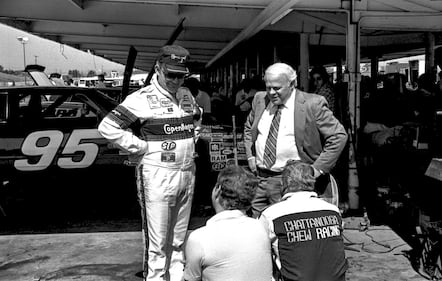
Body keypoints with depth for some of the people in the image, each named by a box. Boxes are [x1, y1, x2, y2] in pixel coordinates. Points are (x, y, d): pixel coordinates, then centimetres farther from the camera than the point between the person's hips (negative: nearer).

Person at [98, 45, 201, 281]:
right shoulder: (142, 99, -12)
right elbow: (107, 127, -15)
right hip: (157, 176, -6)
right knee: (157, 241, 1)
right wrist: (142, 147, -14)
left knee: (179, 238, 17)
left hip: (187, 174, 7)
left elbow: (197, 115, 31)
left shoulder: (186, 95, 9)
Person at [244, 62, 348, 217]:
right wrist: (250, 156, 12)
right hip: (258, 177, 5)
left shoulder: (312, 104, -9)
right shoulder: (260, 99, 7)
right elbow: (248, 127, 24)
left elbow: (338, 136, -7)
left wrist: (318, 169, -10)